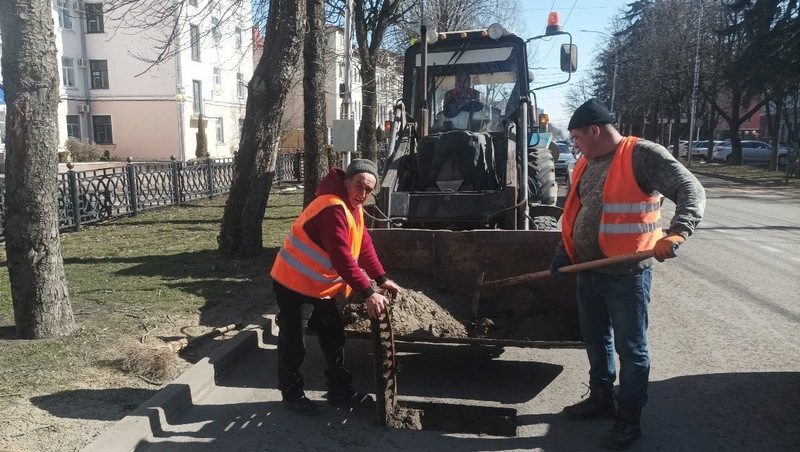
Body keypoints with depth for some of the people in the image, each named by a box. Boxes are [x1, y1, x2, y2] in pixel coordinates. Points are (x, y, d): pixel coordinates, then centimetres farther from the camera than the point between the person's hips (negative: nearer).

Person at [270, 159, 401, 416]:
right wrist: (367, 294, -34)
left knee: (334, 334, 13)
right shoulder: (333, 207, -28)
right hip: (292, 282, -10)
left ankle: (340, 391, 25)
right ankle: (292, 395, 20)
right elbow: (341, 257, -34)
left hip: (318, 284, 10)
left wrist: (382, 279, 0)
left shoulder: (354, 207, 5)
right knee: (293, 343, 3)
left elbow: (364, 246, 6)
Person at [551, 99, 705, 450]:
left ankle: (629, 418, 18)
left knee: (630, 348, 5)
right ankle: (601, 398, 36)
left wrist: (676, 233, -34)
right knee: (595, 340, 19)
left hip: (627, 274, -8)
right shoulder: (586, 164, 10)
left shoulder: (643, 155, -13)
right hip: (588, 271, 8)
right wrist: (564, 252, 12)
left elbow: (692, 192, -19)